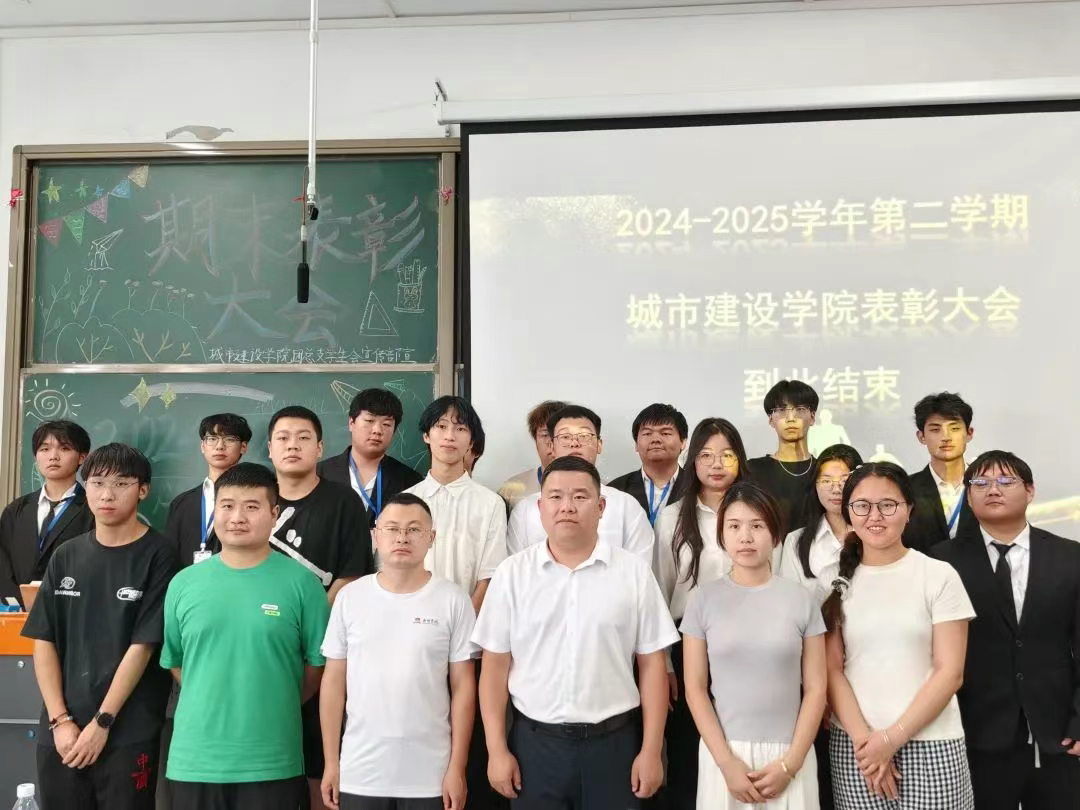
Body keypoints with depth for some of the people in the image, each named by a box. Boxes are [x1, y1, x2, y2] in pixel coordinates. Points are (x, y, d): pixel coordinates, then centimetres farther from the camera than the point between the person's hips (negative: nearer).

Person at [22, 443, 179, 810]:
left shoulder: (158, 555, -4)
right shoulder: (67, 556, 8)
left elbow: (143, 646, -9)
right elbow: (44, 641, 6)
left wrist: (101, 722, -12)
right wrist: (60, 720, -4)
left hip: (128, 735, -4)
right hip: (60, 733, 4)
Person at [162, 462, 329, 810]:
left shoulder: (300, 582, -5)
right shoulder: (183, 584, 3)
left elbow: (319, 662, 2)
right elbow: (175, 661, 14)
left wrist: (277, 709, 6)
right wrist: (209, 705, 11)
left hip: (272, 764, -2)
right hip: (193, 761, 2)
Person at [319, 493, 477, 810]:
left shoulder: (453, 599, -4)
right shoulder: (350, 597, 1)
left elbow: (463, 685, -2)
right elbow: (334, 682, 5)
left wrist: (457, 767, -4)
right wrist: (331, 762, 3)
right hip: (359, 773, 2)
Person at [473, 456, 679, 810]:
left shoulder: (634, 572, -1)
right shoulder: (512, 573, 0)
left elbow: (651, 664, 0)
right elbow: (495, 666, 1)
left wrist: (651, 750, -2)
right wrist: (497, 750, -2)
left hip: (613, 742, 0)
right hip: (534, 742, 1)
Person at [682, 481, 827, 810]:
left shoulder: (801, 600, 0)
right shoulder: (704, 599, -1)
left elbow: (816, 688, 0)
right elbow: (695, 689, -1)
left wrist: (790, 763, -7)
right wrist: (727, 762, -8)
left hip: (788, 754, 0)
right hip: (723, 753, 0)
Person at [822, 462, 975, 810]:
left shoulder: (939, 576, -2)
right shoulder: (838, 583, 5)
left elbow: (950, 672, -5)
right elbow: (832, 670, 3)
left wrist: (892, 737, -10)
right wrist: (863, 738, -9)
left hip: (930, 745, -2)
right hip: (852, 745, 2)